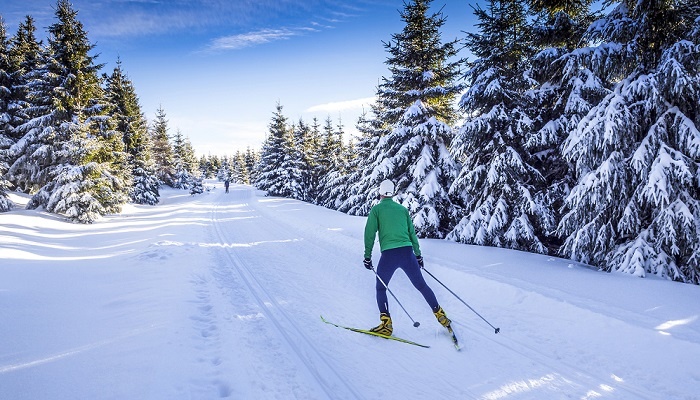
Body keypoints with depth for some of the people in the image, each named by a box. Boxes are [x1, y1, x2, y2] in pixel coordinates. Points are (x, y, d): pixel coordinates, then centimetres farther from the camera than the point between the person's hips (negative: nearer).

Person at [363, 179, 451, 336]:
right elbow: (412, 233, 17)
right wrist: (418, 254, 24)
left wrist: (367, 256, 5)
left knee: (381, 288, 14)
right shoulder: (402, 209, 15)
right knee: (421, 285, 16)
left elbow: (370, 233, -1)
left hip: (388, 254, -3)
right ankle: (441, 316, 19)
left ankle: (386, 324, 6)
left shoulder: (376, 209, 5)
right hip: (407, 252, 3)